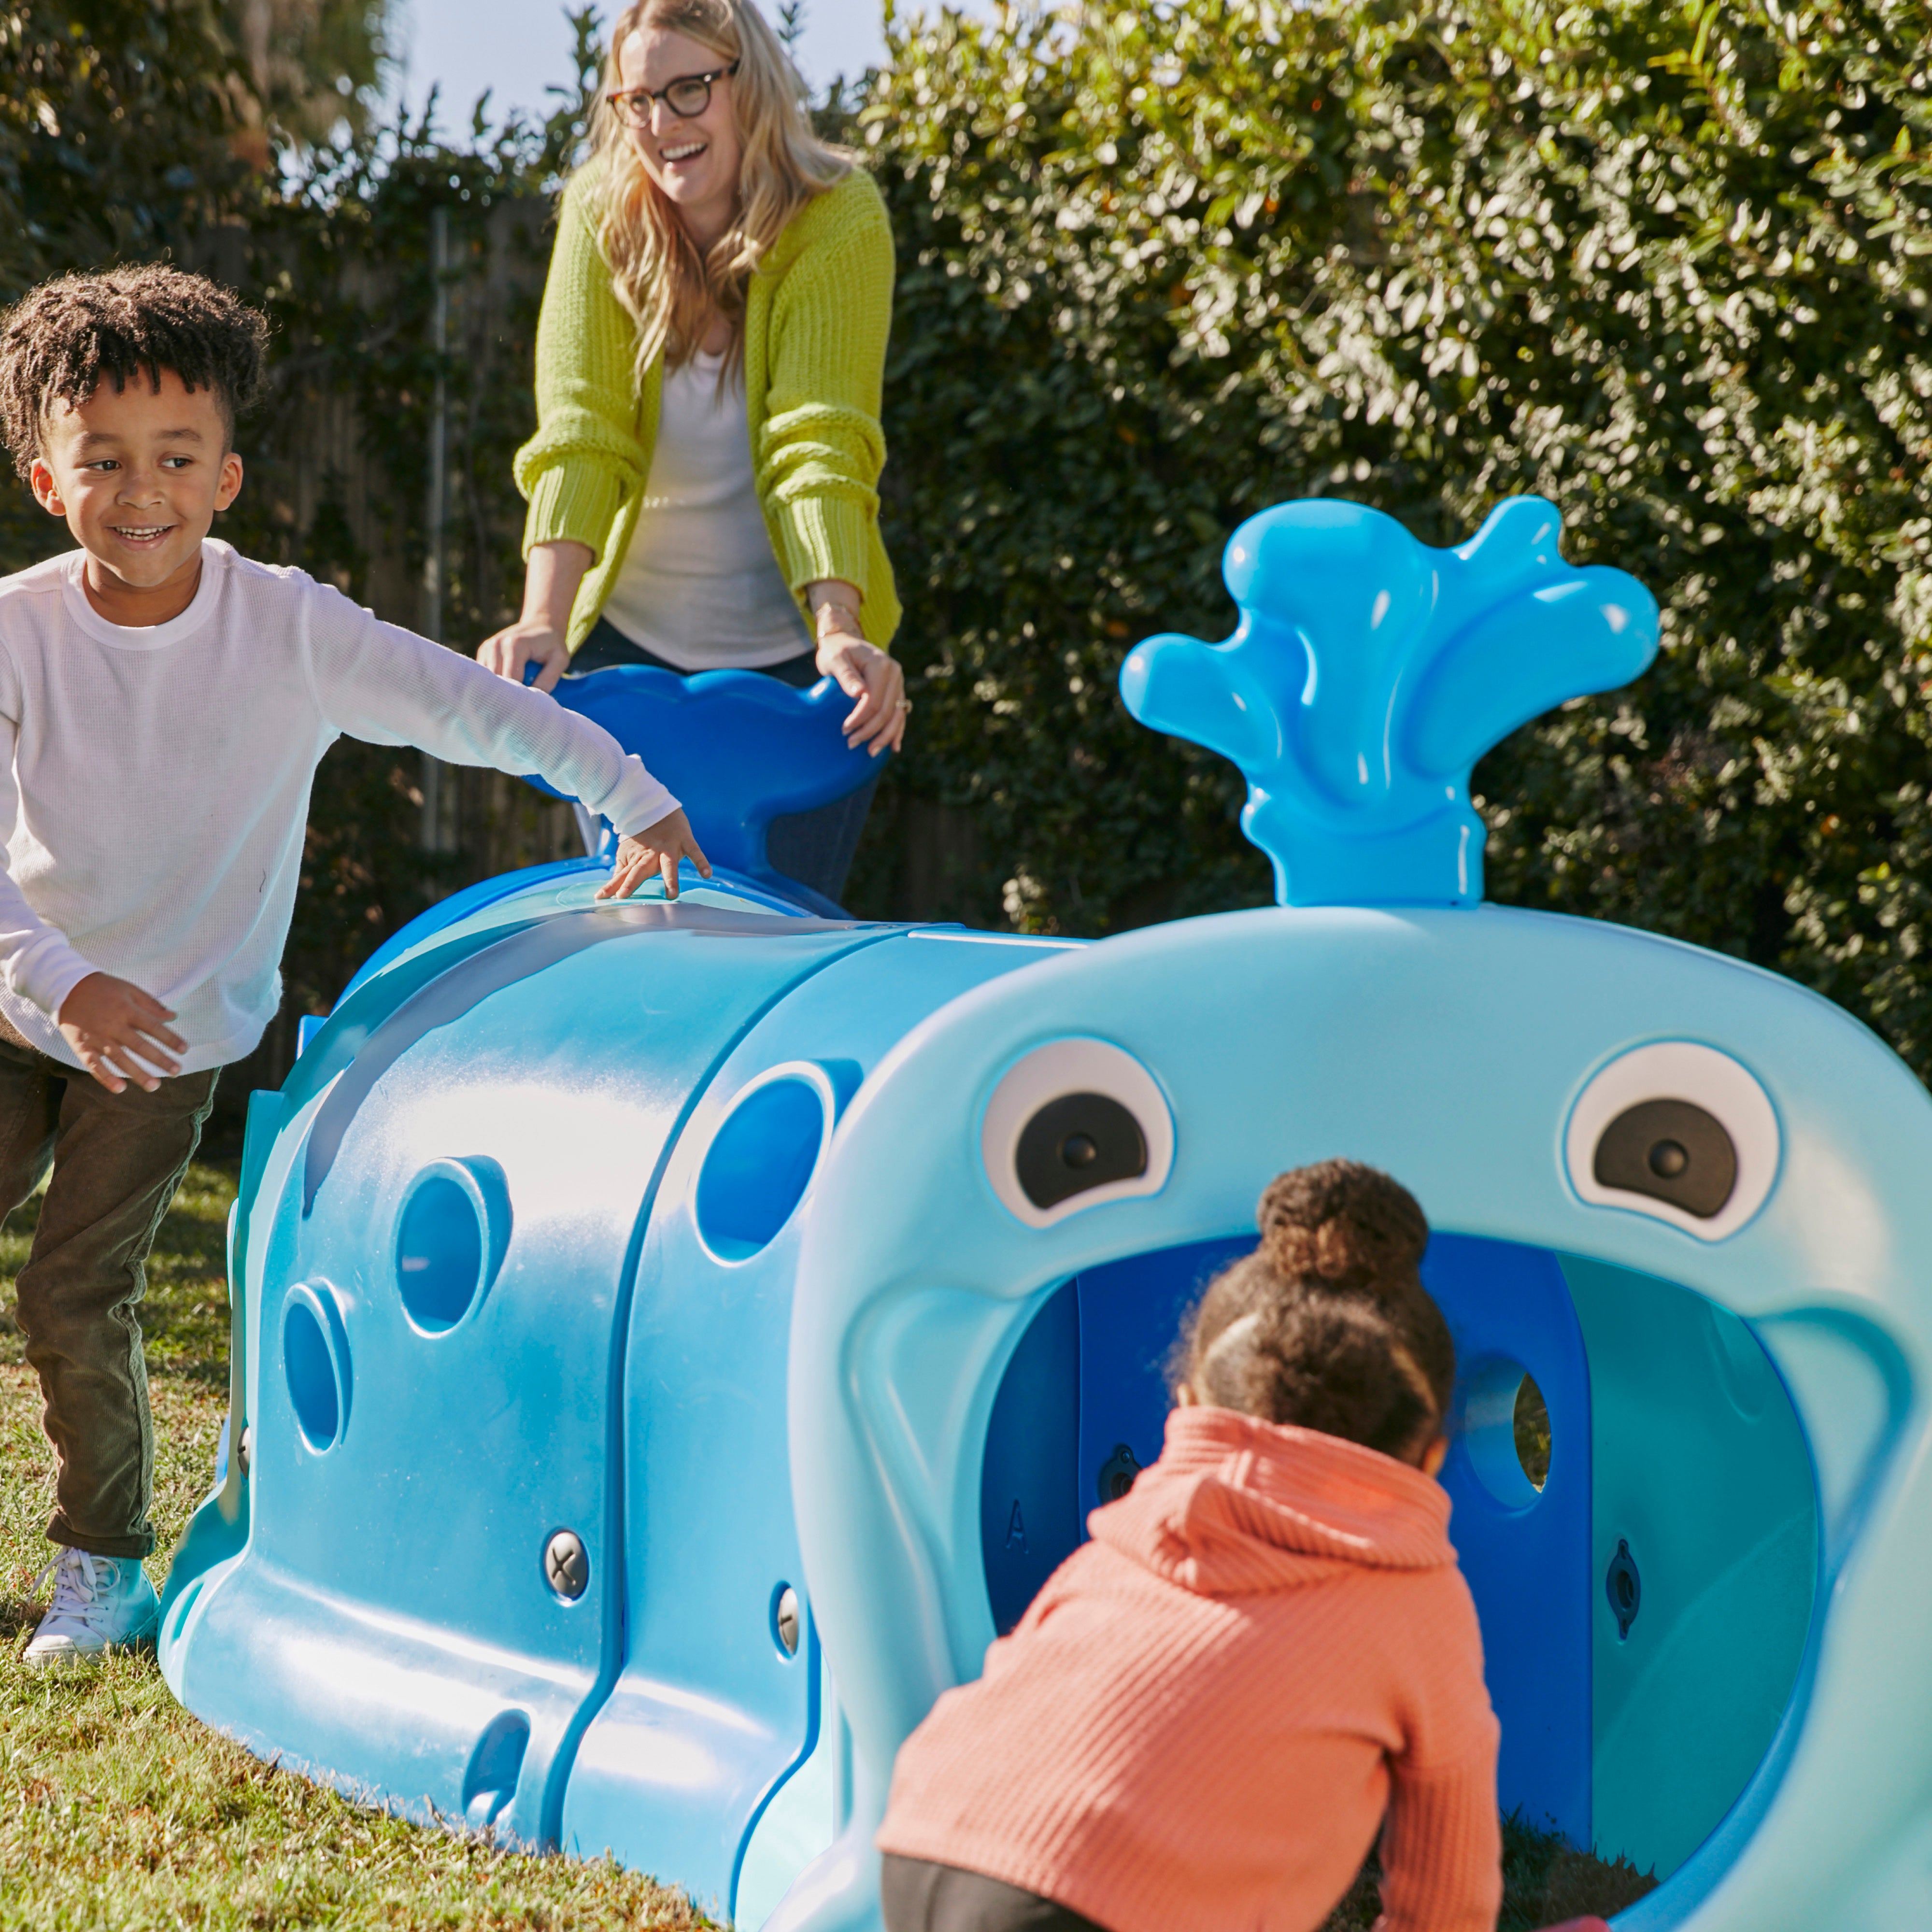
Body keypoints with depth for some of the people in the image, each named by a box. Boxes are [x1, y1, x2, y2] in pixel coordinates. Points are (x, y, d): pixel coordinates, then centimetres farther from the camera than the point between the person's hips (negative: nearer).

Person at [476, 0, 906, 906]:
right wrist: (543, 617, -33)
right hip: (631, 638, 2)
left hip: (790, 650, -2)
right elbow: (580, 431, -18)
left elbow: (821, 442, -23)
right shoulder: (600, 217, -7)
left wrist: (839, 629, -38)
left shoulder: (839, 218, -13)